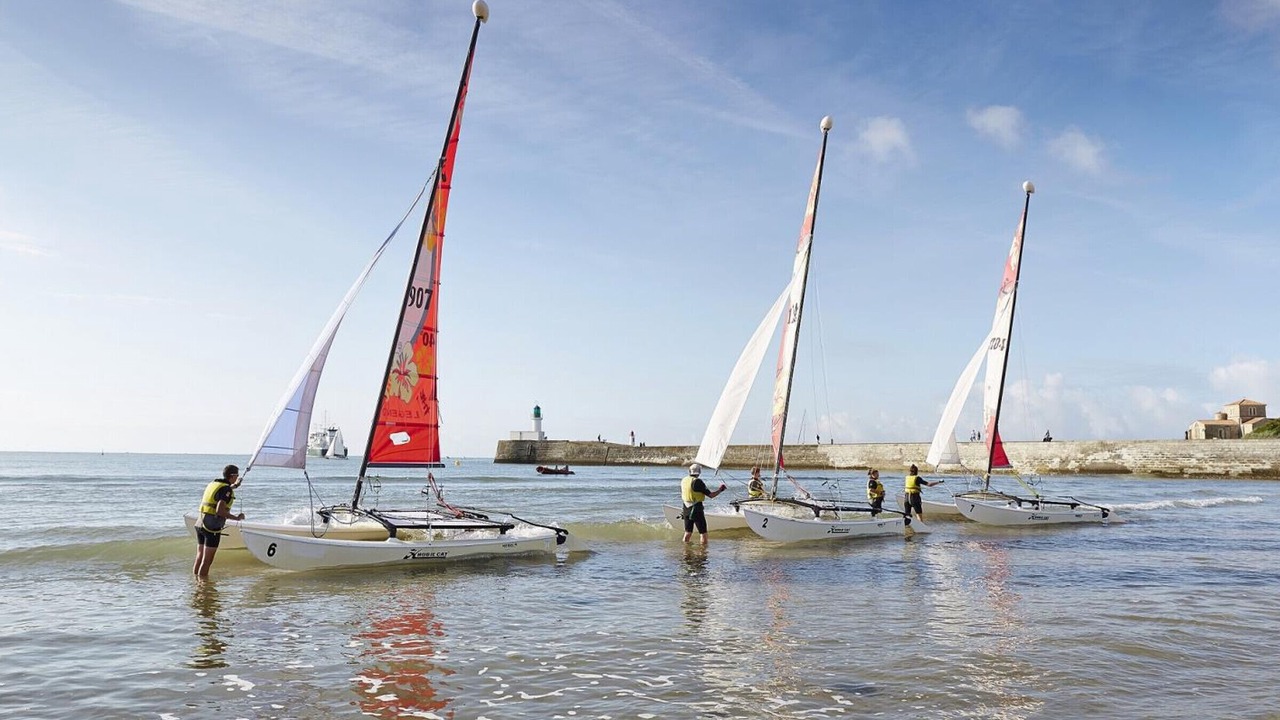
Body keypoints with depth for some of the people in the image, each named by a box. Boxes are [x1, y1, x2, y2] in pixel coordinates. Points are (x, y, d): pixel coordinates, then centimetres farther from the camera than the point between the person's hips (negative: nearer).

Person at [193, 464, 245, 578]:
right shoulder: (226, 489, -14)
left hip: (200, 524, 8)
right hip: (212, 528, -8)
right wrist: (237, 518, -15)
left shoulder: (213, 484, 12)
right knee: (207, 560, -2)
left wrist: (233, 486, 45)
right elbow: (220, 510, -25)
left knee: (199, 557, 15)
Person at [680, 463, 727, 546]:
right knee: (703, 533, 0)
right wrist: (720, 490, 3)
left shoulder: (683, 480, 4)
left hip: (686, 509, 7)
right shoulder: (697, 481, -17)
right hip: (696, 509, -7)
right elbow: (710, 495, -12)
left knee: (687, 532, 15)